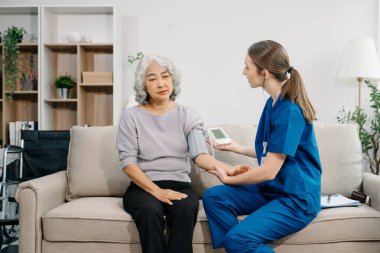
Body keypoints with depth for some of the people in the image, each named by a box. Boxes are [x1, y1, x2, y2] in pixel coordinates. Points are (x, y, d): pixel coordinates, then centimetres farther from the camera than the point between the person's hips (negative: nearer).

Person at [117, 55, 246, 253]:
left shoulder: (187, 115, 6)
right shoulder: (131, 116, 1)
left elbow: (199, 154, -9)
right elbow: (128, 163, -5)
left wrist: (226, 168, -30)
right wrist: (157, 191, -18)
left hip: (179, 185, 1)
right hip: (143, 187, -1)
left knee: (185, 209, -32)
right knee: (150, 211, -34)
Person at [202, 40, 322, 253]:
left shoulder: (289, 111, -21)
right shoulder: (273, 103, 6)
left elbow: (269, 171, -20)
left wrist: (228, 179, -6)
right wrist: (237, 148, 22)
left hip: (296, 199, -8)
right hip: (271, 189, 9)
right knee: (213, 197, -9)